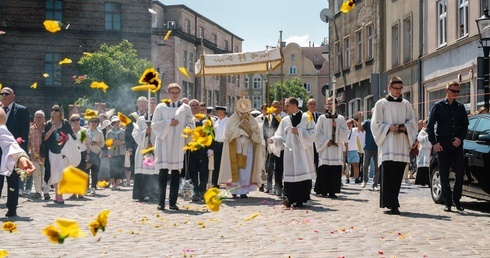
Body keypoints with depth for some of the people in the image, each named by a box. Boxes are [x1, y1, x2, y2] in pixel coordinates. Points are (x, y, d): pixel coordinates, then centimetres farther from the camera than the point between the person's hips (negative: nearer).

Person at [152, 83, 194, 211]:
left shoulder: (185, 108, 12)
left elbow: (190, 123, 8)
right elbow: (154, 124, 3)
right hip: (164, 143, -1)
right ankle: (161, 202, -3)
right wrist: (168, 123, -9)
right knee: (163, 172, -5)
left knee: (175, 173, 0)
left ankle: (173, 202, 3)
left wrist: (188, 128, -14)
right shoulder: (161, 107, 9)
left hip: (178, 144, 1)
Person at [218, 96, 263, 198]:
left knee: (246, 170, -5)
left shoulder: (252, 120, 8)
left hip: (248, 148, 1)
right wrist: (239, 125, -11)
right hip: (235, 148, -1)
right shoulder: (232, 119, 3)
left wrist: (249, 127, -11)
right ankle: (235, 190, 9)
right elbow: (228, 132, -8)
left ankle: (244, 191, -3)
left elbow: (257, 135, 1)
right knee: (235, 169, -2)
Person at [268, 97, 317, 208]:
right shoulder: (285, 120, 12)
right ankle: (289, 199, -3)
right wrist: (273, 139, -10)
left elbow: (313, 133, -2)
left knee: (302, 174, -6)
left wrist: (299, 131, -11)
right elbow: (281, 136, 9)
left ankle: (300, 200, -1)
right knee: (290, 175, -4)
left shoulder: (307, 118, 3)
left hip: (303, 151, -2)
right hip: (290, 152, 3)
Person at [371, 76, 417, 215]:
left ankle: (391, 203, 12)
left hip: (402, 145, 4)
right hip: (387, 145, -4)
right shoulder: (381, 104, 6)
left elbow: (412, 122, 13)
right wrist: (389, 128, -13)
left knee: (398, 175, 3)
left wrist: (404, 127, -8)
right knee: (389, 175, -13)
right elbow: (376, 124, 3)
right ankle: (392, 205, -15)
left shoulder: (406, 104, 16)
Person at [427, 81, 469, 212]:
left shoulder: (460, 107, 11)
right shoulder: (438, 106, 1)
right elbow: (430, 126, -1)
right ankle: (447, 202, 6)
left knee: (460, 172, -2)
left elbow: (465, 125, 14)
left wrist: (460, 138, -3)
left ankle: (456, 199, 12)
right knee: (444, 175, 0)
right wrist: (434, 142, -10)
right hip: (442, 144, -3)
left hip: (456, 144, 3)